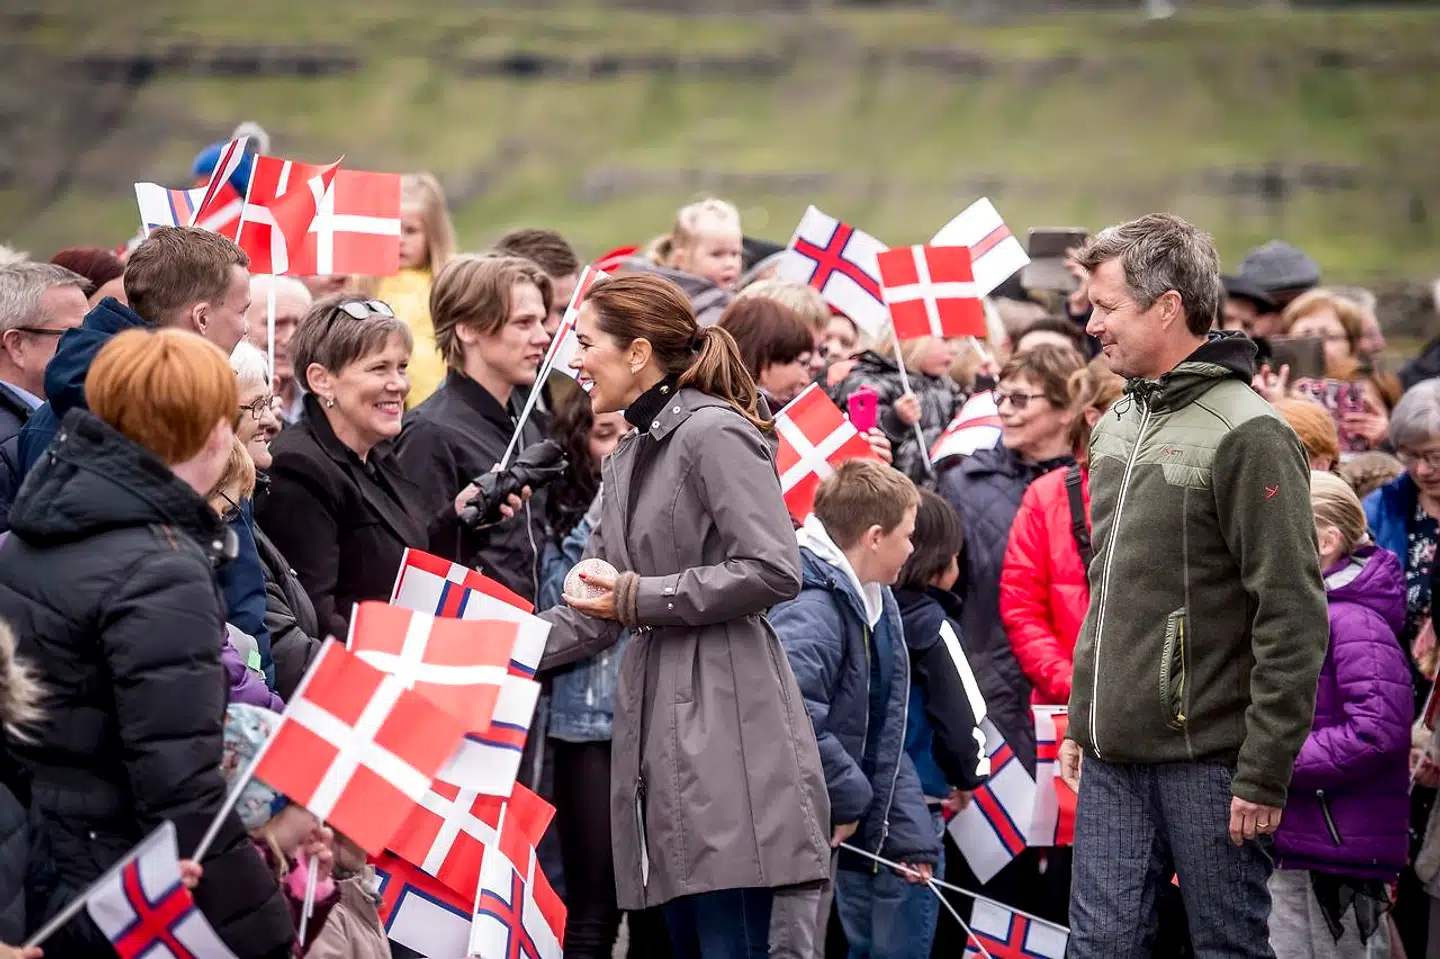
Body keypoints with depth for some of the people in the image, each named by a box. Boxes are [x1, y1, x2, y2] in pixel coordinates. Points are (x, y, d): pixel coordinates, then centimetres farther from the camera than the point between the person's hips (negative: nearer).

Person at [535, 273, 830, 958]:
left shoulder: (713, 433, -8)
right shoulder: (630, 457, 20)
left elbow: (774, 570, -18)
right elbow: (594, 614, 22)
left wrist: (642, 597, -13)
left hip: (724, 724, -9)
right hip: (662, 728, 9)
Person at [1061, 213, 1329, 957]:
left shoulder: (1245, 435, -12)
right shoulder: (1116, 427, 13)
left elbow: (1293, 621, -15)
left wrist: (1265, 773, -17)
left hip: (1206, 759, -7)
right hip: (1113, 757, 7)